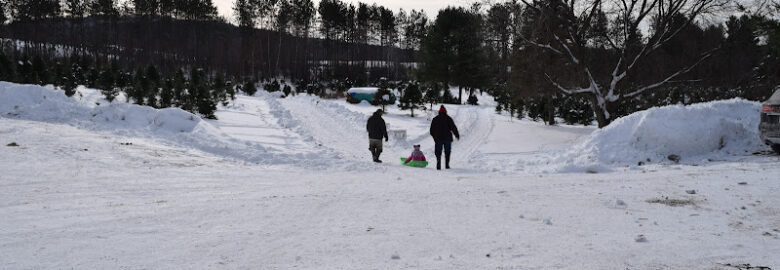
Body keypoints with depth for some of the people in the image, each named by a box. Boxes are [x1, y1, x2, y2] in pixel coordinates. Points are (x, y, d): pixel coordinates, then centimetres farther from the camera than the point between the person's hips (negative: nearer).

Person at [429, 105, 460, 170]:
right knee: (447, 152, 10)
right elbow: (453, 128, -2)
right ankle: (447, 165, 6)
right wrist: (457, 135, 9)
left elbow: (432, 130, 8)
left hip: (438, 138, 1)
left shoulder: (435, 119, 5)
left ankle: (438, 166, -10)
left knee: (438, 152, 4)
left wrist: (434, 137, 23)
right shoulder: (448, 118, 0)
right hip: (447, 138, -1)